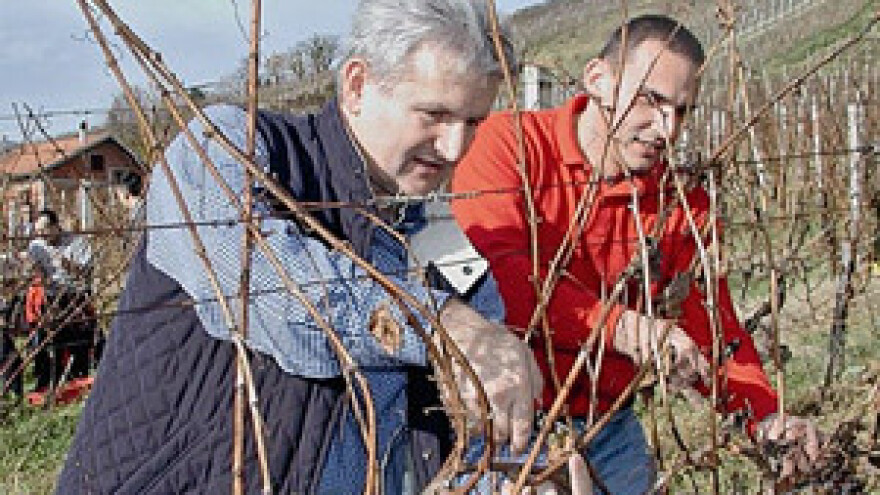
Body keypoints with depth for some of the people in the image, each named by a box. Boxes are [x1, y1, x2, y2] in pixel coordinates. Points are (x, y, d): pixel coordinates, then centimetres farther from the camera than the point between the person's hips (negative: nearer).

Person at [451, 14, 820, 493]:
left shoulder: (682, 199, 3)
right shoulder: (511, 143, -10)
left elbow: (709, 321, 3)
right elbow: (493, 270, -25)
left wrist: (763, 415, -15)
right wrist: (622, 328, -34)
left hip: (611, 431, 4)